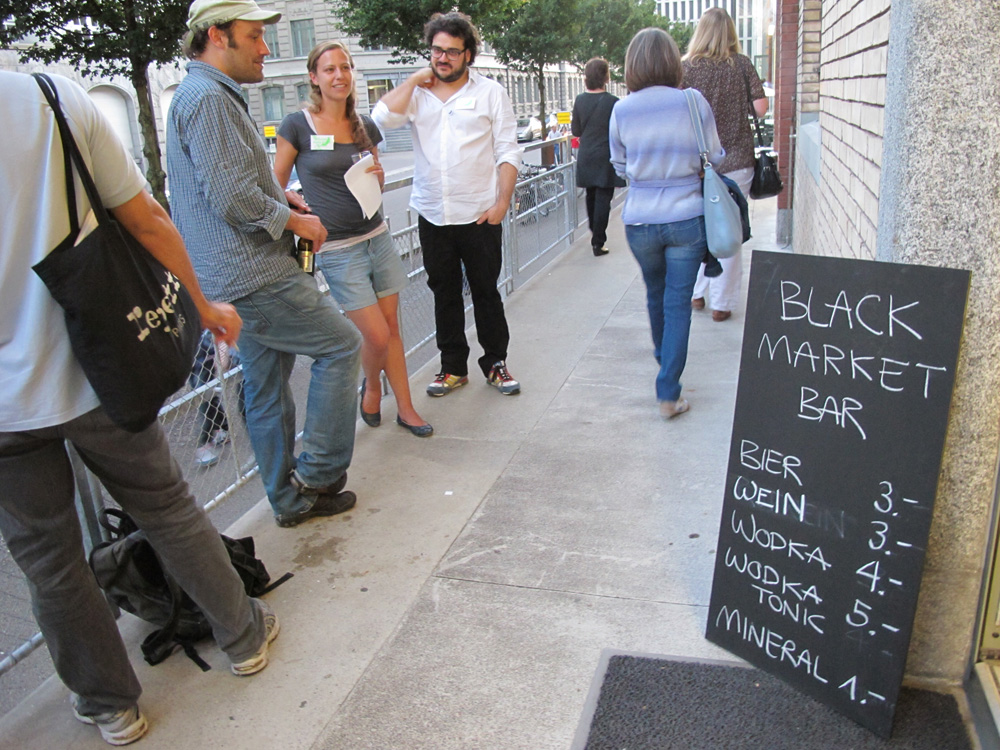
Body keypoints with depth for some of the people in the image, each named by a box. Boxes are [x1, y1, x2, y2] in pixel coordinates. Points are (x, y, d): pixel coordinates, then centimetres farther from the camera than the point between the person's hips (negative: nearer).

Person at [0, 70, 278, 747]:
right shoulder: (55, 96, -9)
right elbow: (148, 221, -4)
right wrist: (202, 304, 10)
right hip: (95, 372, 1)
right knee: (168, 508, 19)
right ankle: (244, 633, 36)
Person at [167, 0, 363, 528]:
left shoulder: (206, 95, 20)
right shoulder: (208, 98, -14)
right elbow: (232, 197, -23)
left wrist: (279, 194, 12)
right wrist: (295, 221, -9)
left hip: (239, 279, 11)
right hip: (254, 279, -11)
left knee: (266, 388, 14)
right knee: (341, 344, -2)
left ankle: (291, 498, 24)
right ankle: (317, 470, 5)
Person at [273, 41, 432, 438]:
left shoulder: (365, 126, 8)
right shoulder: (298, 126, -7)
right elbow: (276, 186, -2)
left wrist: (378, 177, -3)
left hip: (377, 237, 5)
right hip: (336, 250, -5)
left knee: (392, 329, 7)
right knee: (377, 336, -5)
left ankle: (405, 408, 20)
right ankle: (371, 386, 27)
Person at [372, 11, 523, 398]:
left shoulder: (490, 93, 1)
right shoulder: (416, 94, 8)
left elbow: (508, 152, -2)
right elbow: (383, 118, -11)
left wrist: (502, 202, -10)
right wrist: (415, 80, -5)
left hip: (479, 216, -3)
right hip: (432, 216, 3)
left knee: (486, 292, 7)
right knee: (444, 293, 11)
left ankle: (495, 363, 22)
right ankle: (453, 367, 23)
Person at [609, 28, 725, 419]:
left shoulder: (622, 110, -4)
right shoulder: (694, 102, -7)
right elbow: (716, 157, 4)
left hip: (640, 221, 2)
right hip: (686, 218, -2)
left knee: (655, 293, 24)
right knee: (678, 303, 3)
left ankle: (663, 355, 50)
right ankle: (668, 393, 0)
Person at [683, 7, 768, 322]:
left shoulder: (686, 67, -3)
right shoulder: (742, 64, -2)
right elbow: (760, 107, -5)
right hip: (736, 161, -1)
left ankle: (697, 293, 24)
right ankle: (721, 303, 9)